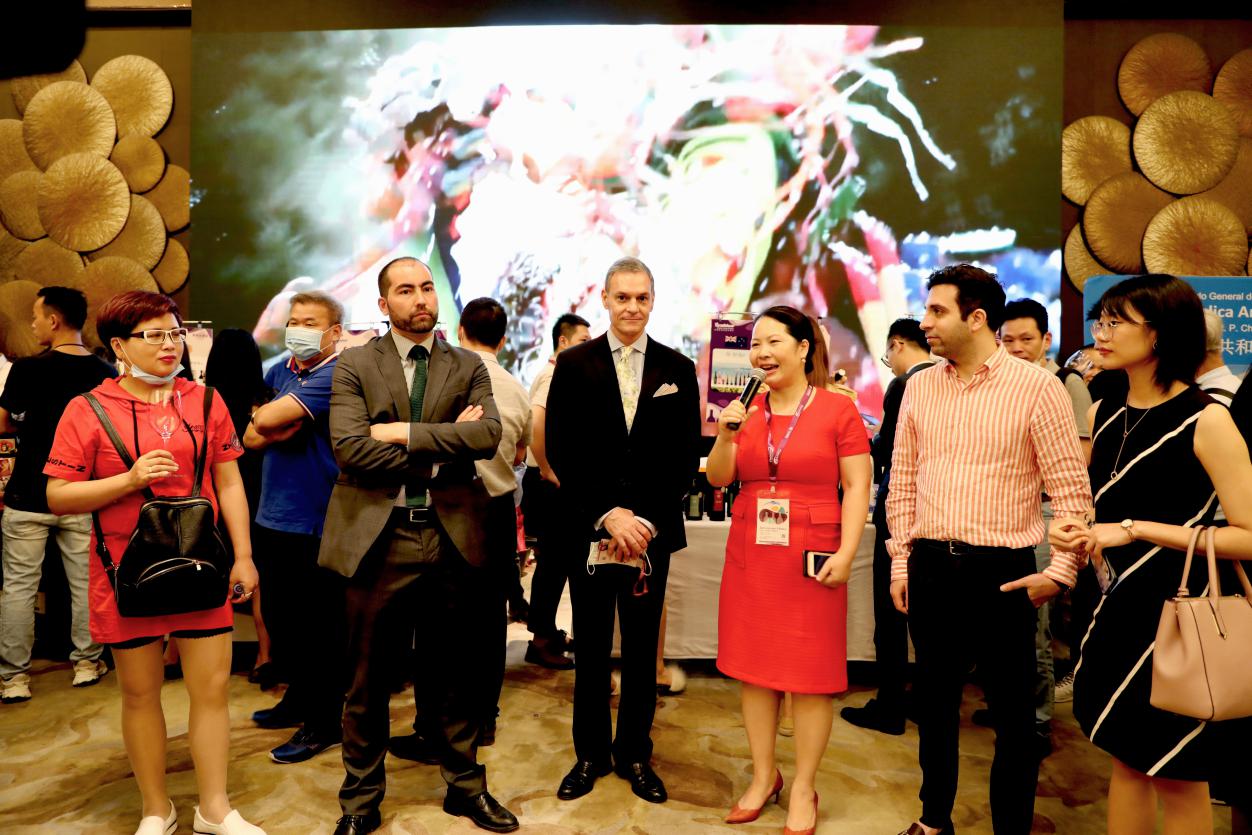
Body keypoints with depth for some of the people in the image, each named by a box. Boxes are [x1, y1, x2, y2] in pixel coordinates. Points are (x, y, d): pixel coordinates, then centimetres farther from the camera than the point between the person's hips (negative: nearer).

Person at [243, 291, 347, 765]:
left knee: (319, 626, 3)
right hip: (274, 517, 8)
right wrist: (277, 427, -12)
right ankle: (300, 697, 38)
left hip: (317, 524, -8)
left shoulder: (335, 375, -14)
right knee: (278, 617, 19)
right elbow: (251, 437, 8)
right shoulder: (279, 372, 11)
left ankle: (324, 722, 18)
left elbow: (268, 419, -23)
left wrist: (269, 420, -1)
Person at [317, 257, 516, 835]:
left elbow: (488, 435, -10)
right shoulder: (354, 366, 1)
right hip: (377, 539, -1)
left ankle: (465, 786, 32)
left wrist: (406, 432, -15)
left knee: (455, 673, 14)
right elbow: (350, 447, -13)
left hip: (452, 537, 2)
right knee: (369, 679, 11)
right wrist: (444, 446, -11)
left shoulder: (468, 367, 7)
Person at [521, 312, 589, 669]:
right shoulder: (553, 376, -15)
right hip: (548, 483, -10)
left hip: (556, 482, 10)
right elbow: (536, 423, -30)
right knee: (554, 560, -3)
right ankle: (541, 640, 7)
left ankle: (546, 631, 27)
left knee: (558, 557, 15)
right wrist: (546, 471, -21)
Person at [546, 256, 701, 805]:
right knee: (591, 650, 10)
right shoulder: (574, 364, 1)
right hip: (589, 531, -1)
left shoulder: (678, 369, 4)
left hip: (652, 531, 1)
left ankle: (634, 754, 27)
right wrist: (607, 514, -12)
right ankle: (590, 754, 26)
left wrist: (646, 518, -10)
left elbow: (685, 457, 1)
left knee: (642, 650, 11)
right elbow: (560, 450, -4)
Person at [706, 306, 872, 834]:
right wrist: (726, 434, -9)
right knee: (755, 669, 11)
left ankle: (803, 788, 21)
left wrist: (845, 553, -14)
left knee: (810, 675, 4)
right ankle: (763, 775, 29)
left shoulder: (837, 409, -4)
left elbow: (857, 487, -5)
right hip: (751, 555, 4)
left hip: (811, 560, -4)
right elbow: (718, 479, 7)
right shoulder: (747, 410, 7)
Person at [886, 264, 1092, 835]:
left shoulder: (1037, 387, -7)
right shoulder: (919, 387, 7)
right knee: (935, 701, 16)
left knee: (1013, 713, 8)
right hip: (930, 566, 4)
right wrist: (901, 561, 8)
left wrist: (1061, 570, -12)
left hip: (1002, 571, -4)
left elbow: (1071, 488, -6)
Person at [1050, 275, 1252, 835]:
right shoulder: (1103, 415, 5)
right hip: (1121, 607, 6)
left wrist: (1136, 529, -21)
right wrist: (1071, 528, -2)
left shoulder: (1205, 420, -15)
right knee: (1126, 760, 18)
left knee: (1178, 780, 9)